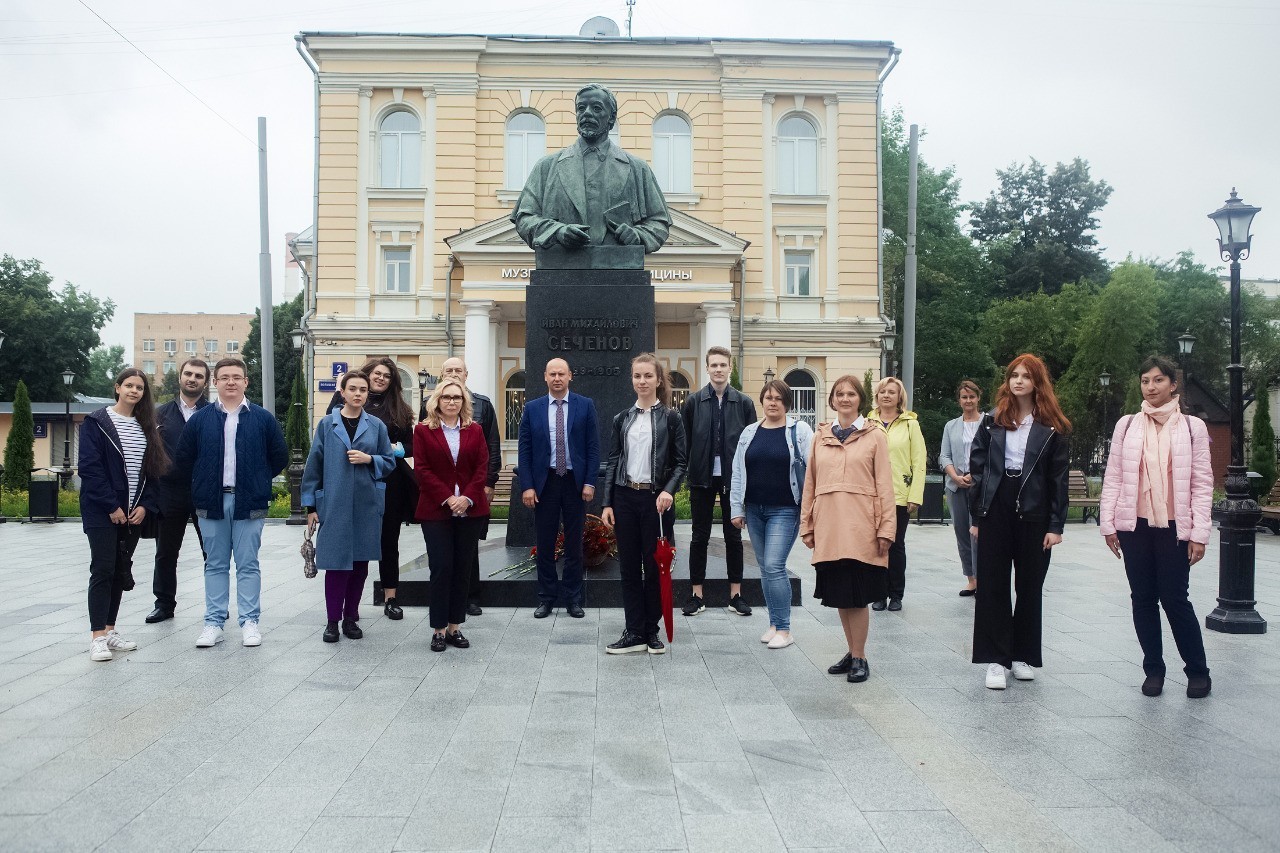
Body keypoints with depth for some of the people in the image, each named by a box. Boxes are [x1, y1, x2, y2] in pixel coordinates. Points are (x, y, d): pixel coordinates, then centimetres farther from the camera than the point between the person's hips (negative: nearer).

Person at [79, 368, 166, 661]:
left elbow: (152, 470, 11)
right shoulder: (97, 422, -4)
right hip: (102, 512, -5)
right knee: (103, 569, -6)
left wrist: (144, 505, -1)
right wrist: (111, 506, -14)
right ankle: (97, 637, -2)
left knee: (121, 570, 9)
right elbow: (89, 467, -10)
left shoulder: (146, 427, 11)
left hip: (133, 512, 5)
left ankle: (109, 630, 17)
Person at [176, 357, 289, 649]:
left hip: (249, 503, -2)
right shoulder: (200, 419, 5)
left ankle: (249, 622, 9)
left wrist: (258, 480, 7)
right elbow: (184, 459, 11)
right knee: (215, 565, 8)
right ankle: (214, 623, 14)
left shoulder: (263, 419, 2)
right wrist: (202, 484, 9)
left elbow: (280, 457, 8)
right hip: (212, 503, 2)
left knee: (248, 564, 2)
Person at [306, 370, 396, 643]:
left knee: (360, 562, 7)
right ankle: (333, 621, 9)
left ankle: (351, 618, 20)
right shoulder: (327, 424, 3)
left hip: (367, 505, 2)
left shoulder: (376, 426, 7)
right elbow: (314, 465, 3)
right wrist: (311, 506, 0)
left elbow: (390, 462, 10)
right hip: (334, 505, -2)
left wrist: (369, 459, -11)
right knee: (337, 562, -3)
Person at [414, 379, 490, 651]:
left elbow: (482, 467, 3)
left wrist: (467, 498, -11)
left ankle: (455, 627, 14)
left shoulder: (475, 430, 9)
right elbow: (422, 469, -3)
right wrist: (447, 499, -12)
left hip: (471, 510, 3)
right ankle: (439, 630, 7)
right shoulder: (423, 430, 3)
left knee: (462, 568, 6)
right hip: (436, 510, -2)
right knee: (441, 568, -3)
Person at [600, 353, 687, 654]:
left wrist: (669, 490, -17)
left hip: (656, 498, -3)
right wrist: (607, 503, 3)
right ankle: (634, 632, 12)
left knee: (655, 566, 3)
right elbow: (613, 462, 9)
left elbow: (680, 462, 0)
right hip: (625, 497, 3)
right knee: (629, 566, 5)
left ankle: (652, 631, 17)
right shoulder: (622, 419, 9)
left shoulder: (670, 417, 1)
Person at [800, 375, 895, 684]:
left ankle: (859, 658, 14)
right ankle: (852, 652, 26)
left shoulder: (874, 436, 2)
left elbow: (884, 485, -1)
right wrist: (806, 526, 11)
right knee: (839, 594, 10)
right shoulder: (820, 437, 12)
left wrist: (886, 528, -6)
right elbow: (810, 483, 13)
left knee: (857, 595, -1)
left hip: (861, 529, -4)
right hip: (828, 528, 4)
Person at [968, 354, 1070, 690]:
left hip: (1034, 513, -1)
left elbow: (1059, 479, 0)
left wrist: (1056, 525, -6)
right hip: (996, 509, 1)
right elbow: (977, 469, 5)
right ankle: (996, 659, 4)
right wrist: (975, 517, 0)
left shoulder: (1052, 428, 1)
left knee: (1029, 586, 9)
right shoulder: (992, 422, 6)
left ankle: (1024, 656, 22)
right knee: (993, 585, 0)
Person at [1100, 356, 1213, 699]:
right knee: (1143, 599, 8)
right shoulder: (1127, 425, 5)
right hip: (1134, 526, 2)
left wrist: (1199, 533, -5)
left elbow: (1202, 484, 0)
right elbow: (1113, 477, 5)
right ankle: (1153, 670, 20)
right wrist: (1107, 524, 1)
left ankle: (1198, 671, 18)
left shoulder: (1192, 427, 1)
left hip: (1174, 527, -2)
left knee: (1175, 598, 0)